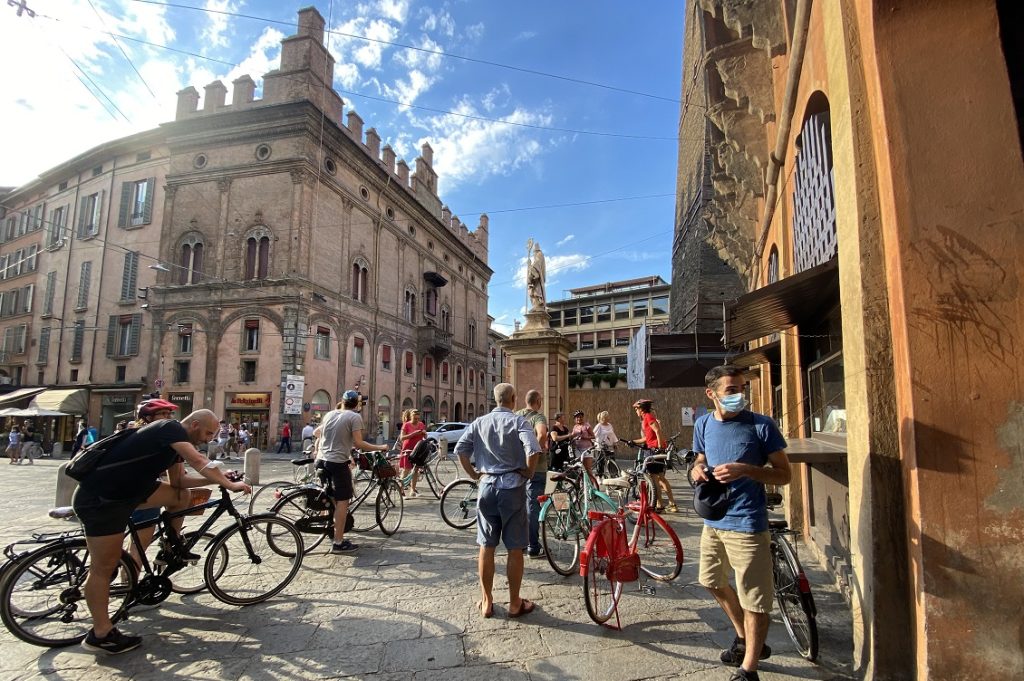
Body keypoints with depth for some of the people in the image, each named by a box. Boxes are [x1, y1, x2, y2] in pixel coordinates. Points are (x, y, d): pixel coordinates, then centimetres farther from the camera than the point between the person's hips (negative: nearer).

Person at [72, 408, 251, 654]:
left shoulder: (175, 441, 11)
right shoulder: (171, 428, -18)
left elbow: (178, 482, 13)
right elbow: (199, 462, -30)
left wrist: (220, 478, 2)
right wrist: (230, 485, -28)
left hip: (126, 490, 9)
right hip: (99, 499, -9)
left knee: (182, 496, 4)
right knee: (104, 566, -2)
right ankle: (100, 634, 9)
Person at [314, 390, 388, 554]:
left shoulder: (330, 414, 13)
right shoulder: (355, 417, -6)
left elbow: (315, 433, 27)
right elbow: (358, 443, -14)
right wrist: (379, 447, -5)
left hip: (322, 460, 7)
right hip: (338, 462, -7)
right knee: (342, 501, -1)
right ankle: (338, 543, 0)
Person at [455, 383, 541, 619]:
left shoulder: (480, 422, 6)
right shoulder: (518, 421, -7)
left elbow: (460, 449, -1)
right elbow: (533, 450, -21)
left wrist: (473, 474, 9)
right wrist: (528, 472, -5)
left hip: (487, 486, 4)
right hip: (512, 486, -4)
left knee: (486, 547, 12)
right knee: (515, 548, 8)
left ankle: (486, 601, 22)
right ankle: (514, 603, 18)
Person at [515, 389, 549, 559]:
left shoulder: (515, 416, 7)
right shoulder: (538, 416, -13)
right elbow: (542, 434, -32)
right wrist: (540, 449, -15)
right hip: (535, 468, -6)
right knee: (533, 507, 0)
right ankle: (533, 548, 6)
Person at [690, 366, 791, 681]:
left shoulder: (762, 425, -12)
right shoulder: (703, 424, 2)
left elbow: (784, 474, -9)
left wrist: (745, 470, -24)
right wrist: (697, 470, -7)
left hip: (747, 524, -6)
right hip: (713, 521, 6)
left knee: (754, 601, 3)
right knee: (714, 583, 22)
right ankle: (744, 638, 46)